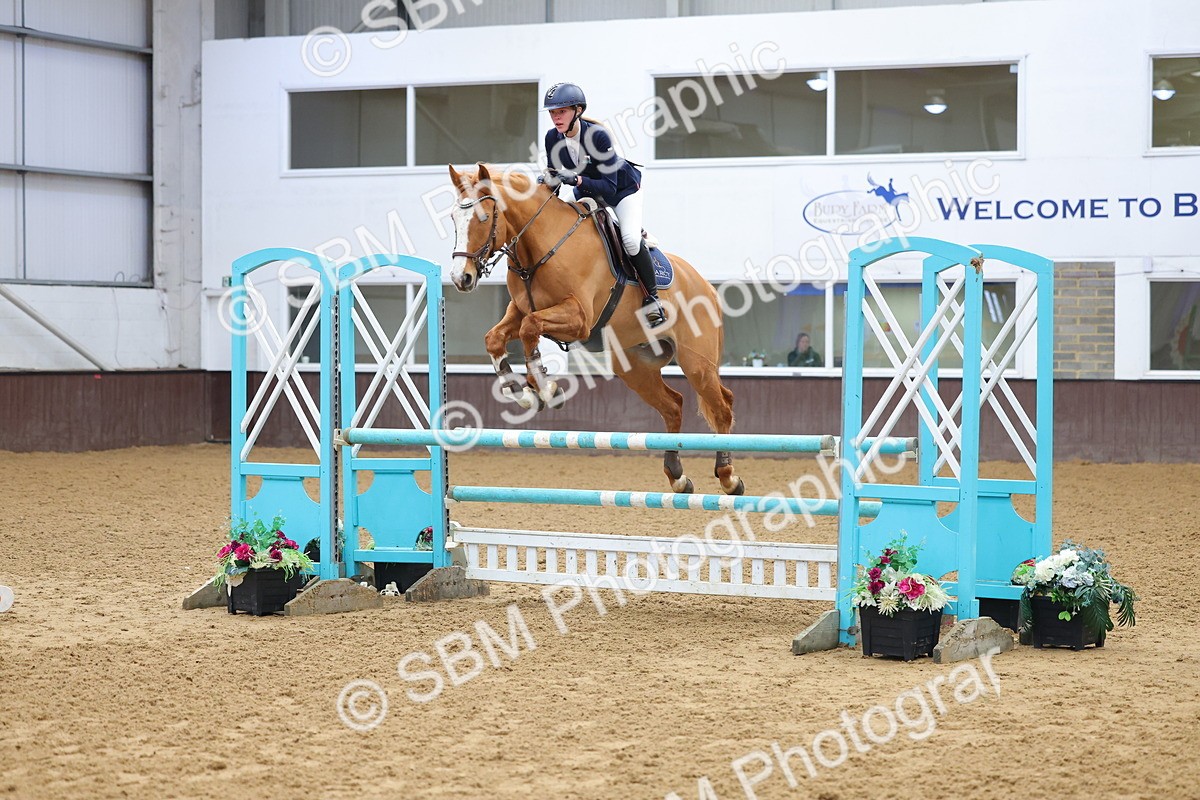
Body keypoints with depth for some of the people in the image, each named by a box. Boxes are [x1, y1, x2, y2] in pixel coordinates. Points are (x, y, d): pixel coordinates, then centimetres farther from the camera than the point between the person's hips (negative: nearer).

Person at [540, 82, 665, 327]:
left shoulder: (597, 135, -33)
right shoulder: (552, 138, -16)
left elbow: (608, 186, -35)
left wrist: (577, 180, -50)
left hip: (623, 188, -6)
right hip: (587, 192, 6)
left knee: (630, 240, -26)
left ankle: (652, 297, -9)